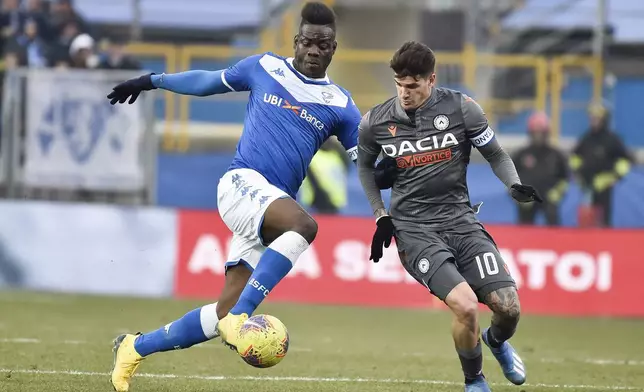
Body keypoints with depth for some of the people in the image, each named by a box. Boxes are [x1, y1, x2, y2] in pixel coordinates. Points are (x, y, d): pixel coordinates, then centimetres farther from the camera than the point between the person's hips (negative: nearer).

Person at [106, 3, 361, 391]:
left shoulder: (340, 105, 11)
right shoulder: (264, 67, 9)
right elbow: (208, 81, 24)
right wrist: (152, 81, 31)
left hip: (276, 204, 3)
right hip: (243, 183, -3)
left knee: (224, 315, -4)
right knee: (304, 224, -37)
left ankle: (136, 347, 15)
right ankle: (240, 316, -38)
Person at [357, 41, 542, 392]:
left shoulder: (461, 108, -4)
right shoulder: (375, 122, -2)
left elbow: (496, 155, 7)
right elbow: (364, 165, 18)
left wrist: (514, 185, -13)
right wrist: (381, 216, 9)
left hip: (461, 220, 2)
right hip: (415, 231, -2)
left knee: (509, 307, -11)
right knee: (465, 306, -25)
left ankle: (497, 341, 30)